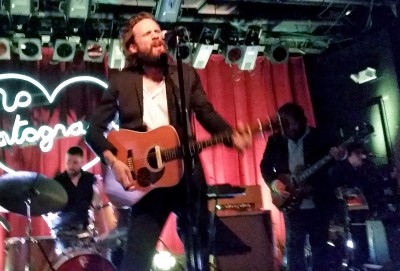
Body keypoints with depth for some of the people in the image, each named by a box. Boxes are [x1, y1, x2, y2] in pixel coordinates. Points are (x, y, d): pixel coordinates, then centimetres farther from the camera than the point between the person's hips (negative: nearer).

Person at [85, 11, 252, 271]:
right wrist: (113, 161, -13)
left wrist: (232, 135, -18)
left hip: (187, 173, 2)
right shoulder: (121, 81, 2)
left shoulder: (186, 74, 7)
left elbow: (207, 114, 1)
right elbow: (95, 129, 3)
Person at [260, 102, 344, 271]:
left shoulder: (317, 137, 0)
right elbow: (265, 166, 5)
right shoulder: (275, 140, 2)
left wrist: (337, 156, -26)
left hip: (319, 202, 0)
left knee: (320, 244, 11)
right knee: (294, 246, 5)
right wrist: (274, 183, -12)